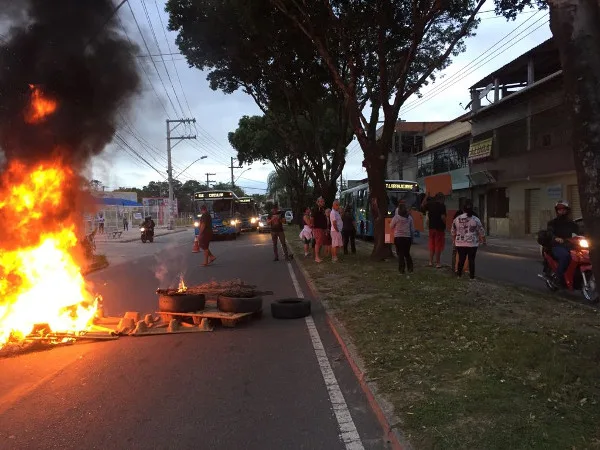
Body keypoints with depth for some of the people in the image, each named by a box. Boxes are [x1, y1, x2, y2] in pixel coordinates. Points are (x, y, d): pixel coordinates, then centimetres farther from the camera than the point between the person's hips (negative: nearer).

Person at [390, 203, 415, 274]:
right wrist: (412, 238, 14)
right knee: (407, 253, 16)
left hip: (398, 237, -3)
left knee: (400, 254, 4)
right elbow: (412, 229, 6)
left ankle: (402, 269, 2)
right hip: (407, 237, 3)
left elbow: (391, 226, 2)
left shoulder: (396, 217, -8)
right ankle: (410, 268, 15)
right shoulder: (409, 218, 1)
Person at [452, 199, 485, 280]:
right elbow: (481, 232, -1)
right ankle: (472, 276, 8)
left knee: (461, 259, 12)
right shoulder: (476, 220, -7)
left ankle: (459, 274, 19)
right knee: (471, 260, 4)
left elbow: (453, 232, 10)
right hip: (472, 244, -2)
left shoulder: (457, 219, 1)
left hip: (460, 243, 2)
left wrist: (453, 240, 23)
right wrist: (483, 240, 14)